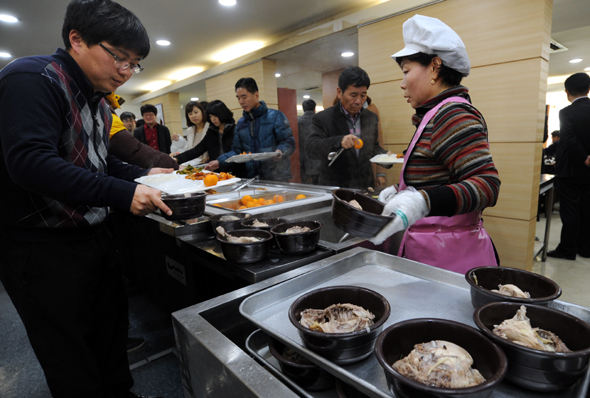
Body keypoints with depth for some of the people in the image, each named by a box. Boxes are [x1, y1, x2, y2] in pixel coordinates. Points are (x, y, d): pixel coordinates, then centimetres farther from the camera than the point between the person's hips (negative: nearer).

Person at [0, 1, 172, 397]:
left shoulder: (98, 100, 13)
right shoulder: (33, 78, -16)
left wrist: (143, 175, 3)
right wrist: (123, 194, -31)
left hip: (94, 236, 9)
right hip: (41, 248, -9)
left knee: (113, 329, 21)